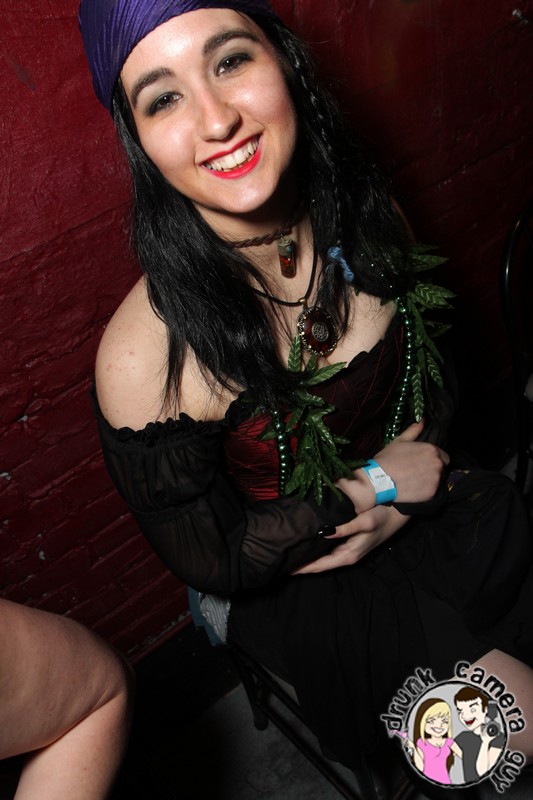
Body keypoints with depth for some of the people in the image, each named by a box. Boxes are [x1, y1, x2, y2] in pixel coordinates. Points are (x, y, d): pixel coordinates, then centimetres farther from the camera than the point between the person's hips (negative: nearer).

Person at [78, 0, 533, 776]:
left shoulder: (364, 217, -13)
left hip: (418, 512, 5)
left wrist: (401, 506, -14)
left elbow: (429, 379, 3)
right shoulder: (144, 358, -29)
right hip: (290, 590, -4)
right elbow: (213, 561, -16)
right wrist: (378, 484, -16)